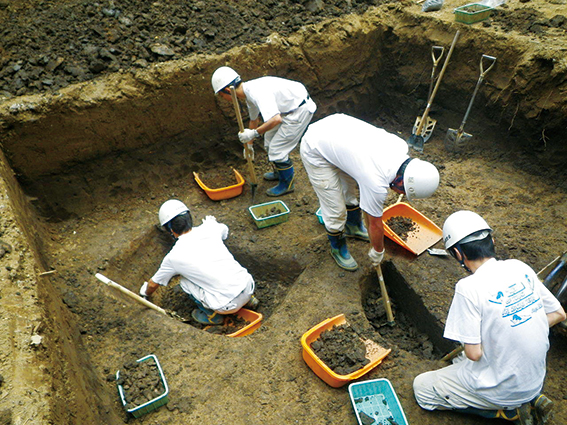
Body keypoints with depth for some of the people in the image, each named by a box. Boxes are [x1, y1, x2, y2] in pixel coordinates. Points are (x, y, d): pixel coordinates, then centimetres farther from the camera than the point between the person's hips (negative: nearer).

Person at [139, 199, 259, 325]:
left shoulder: (174, 257, -3)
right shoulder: (210, 229, 3)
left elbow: (153, 284, 16)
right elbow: (225, 230, 31)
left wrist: (145, 293, 40)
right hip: (249, 285, 5)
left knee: (184, 281, 13)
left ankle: (212, 315, 16)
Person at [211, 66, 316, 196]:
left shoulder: (257, 92, -28)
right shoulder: (249, 92, 3)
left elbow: (276, 119, -38)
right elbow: (254, 119, 19)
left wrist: (254, 133, -29)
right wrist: (249, 143, 29)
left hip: (301, 110, -10)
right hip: (290, 108, 10)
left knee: (277, 149, -5)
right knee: (270, 140, 22)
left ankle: (287, 184, 17)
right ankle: (279, 172, 45)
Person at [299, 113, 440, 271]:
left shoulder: (401, 145, -12)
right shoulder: (377, 183, -29)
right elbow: (375, 224, -12)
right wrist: (378, 253, 5)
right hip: (315, 150, -8)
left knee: (350, 188, 24)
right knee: (336, 211, -1)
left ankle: (354, 227, 50)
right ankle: (338, 249, 28)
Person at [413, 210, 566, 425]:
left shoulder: (469, 287, -27)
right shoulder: (521, 268, -7)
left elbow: (474, 353, -24)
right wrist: (517, 333, 8)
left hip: (501, 389, -7)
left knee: (421, 387, 9)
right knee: (460, 361, 31)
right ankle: (530, 399, 15)